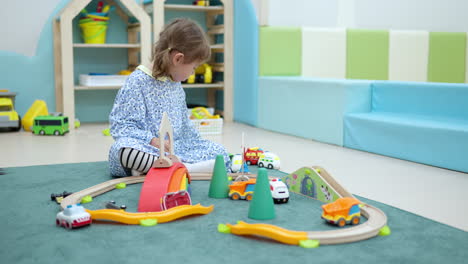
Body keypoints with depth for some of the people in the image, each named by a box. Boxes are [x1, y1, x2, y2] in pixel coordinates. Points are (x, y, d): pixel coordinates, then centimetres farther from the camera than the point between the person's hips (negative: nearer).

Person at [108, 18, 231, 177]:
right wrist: (153, 140, -24)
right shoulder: (138, 82, -9)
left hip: (176, 148, 7)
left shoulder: (176, 84, 14)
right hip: (148, 148, -7)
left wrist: (198, 143, 22)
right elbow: (121, 125, -14)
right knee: (124, 148, -38)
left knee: (220, 152, -10)